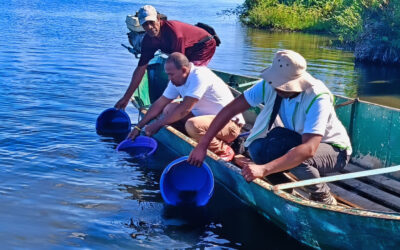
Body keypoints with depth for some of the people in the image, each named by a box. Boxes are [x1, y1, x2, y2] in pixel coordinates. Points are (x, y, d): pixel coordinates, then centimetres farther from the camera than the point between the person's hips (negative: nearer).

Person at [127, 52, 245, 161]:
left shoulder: (199, 76, -24)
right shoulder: (177, 79, 2)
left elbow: (184, 109, -27)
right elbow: (160, 104, 6)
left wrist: (157, 124, -19)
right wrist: (139, 127, 3)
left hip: (230, 123, -9)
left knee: (192, 125, -36)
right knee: (169, 109, 2)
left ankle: (224, 150, -11)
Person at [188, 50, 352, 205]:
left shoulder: (318, 99, -33)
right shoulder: (270, 86, -17)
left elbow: (308, 149, -43)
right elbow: (230, 109, -15)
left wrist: (264, 169, -53)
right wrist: (202, 145, -23)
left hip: (335, 150, -5)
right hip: (299, 142, 5)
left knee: (297, 158, -38)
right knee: (257, 148, -23)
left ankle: (325, 200, -8)